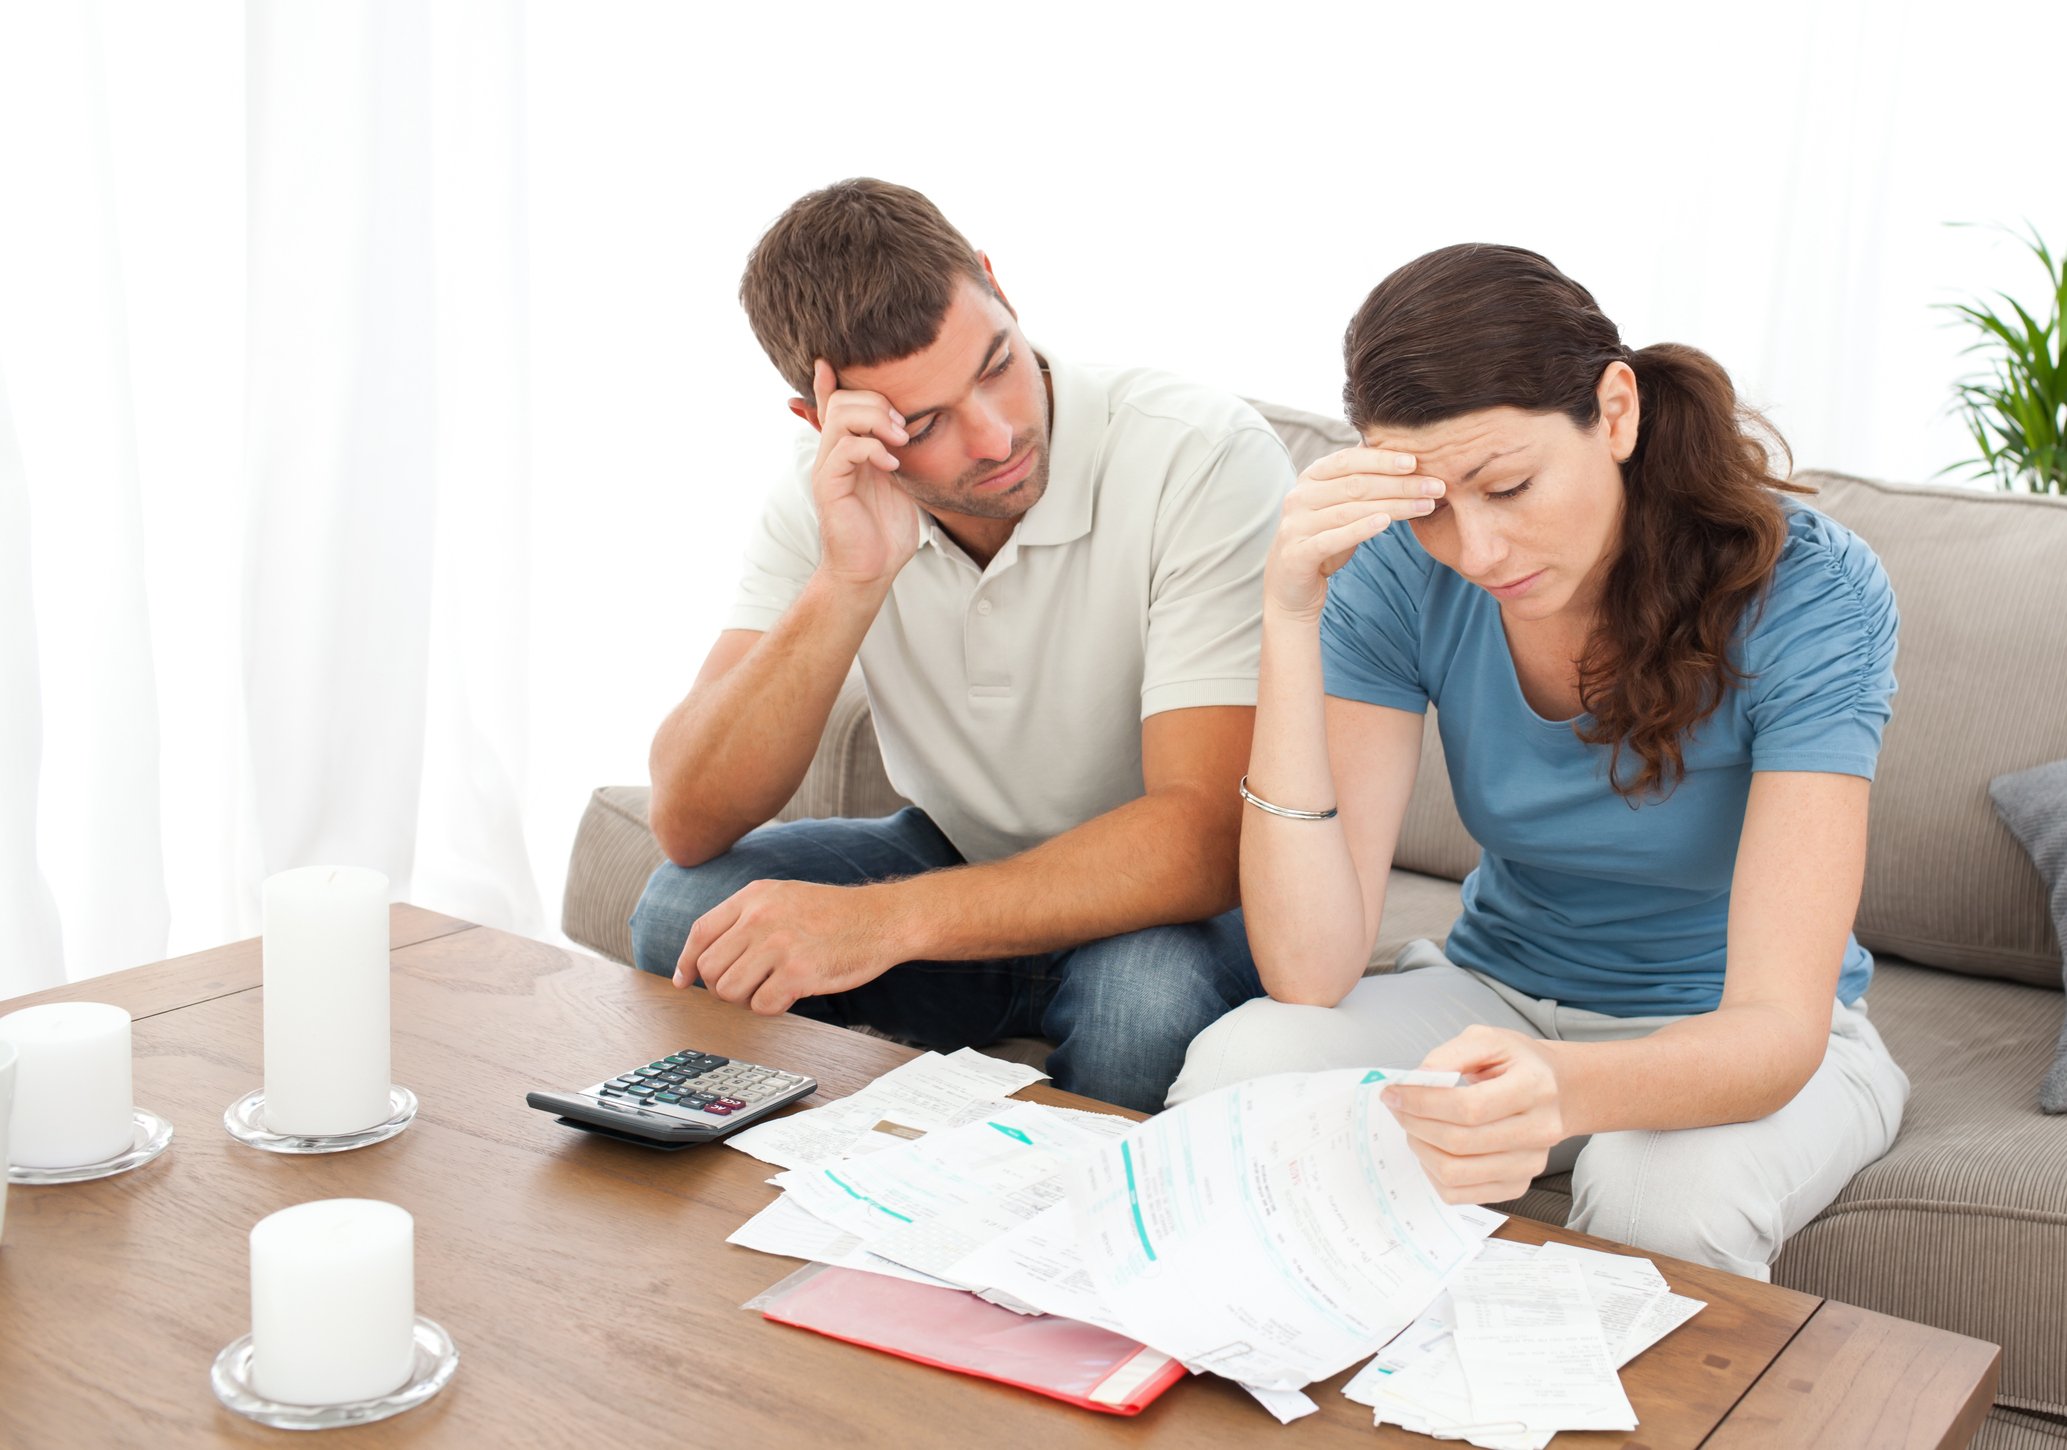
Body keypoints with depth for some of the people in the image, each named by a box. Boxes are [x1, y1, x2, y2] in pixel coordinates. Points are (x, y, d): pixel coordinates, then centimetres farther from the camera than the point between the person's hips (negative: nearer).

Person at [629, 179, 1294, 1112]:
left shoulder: (1206, 457, -25)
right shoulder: (827, 496, -11)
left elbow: (1206, 836, -31)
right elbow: (688, 825, -19)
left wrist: (883, 920, -38)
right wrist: (847, 582, -33)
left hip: (1171, 902, -3)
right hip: (965, 862, 4)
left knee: (1147, 993, -36)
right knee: (684, 915, -19)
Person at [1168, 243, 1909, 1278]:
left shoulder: (1809, 592, -23)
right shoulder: (1403, 574, -16)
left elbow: (1777, 1030, -31)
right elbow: (1308, 973, -23)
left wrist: (1562, 1085, -54)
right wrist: (1291, 618, -31)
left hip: (1729, 1035, -2)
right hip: (1498, 998, 2)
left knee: (1672, 1185, -36)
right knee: (1235, 1069, -27)